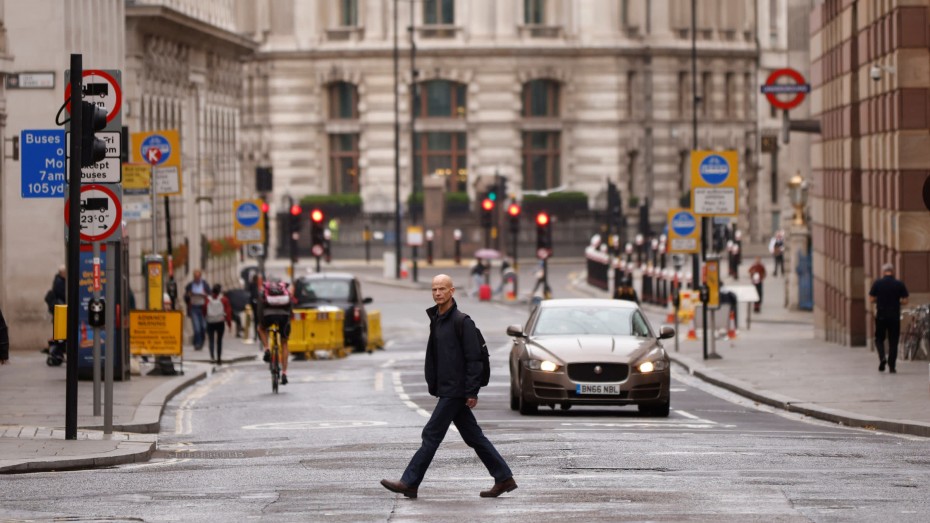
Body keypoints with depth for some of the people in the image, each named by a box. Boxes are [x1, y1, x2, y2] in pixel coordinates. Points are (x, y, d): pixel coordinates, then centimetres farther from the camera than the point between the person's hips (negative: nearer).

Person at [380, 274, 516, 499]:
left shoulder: (462, 322, -12)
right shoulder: (436, 320, 15)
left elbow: (474, 359, -15)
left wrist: (472, 392, -18)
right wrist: (433, 385, 14)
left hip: (455, 391, -9)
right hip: (446, 390, 9)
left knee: (431, 434, -7)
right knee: (473, 437, 10)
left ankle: (409, 483, -5)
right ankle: (504, 478, 14)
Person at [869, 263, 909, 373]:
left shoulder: (877, 283, -4)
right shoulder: (899, 284, -3)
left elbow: (871, 299, -2)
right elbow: (905, 301, -3)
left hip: (881, 315, 0)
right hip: (895, 316, 0)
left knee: (879, 339, 14)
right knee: (893, 341, 7)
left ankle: (882, 357, -11)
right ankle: (891, 366, 4)